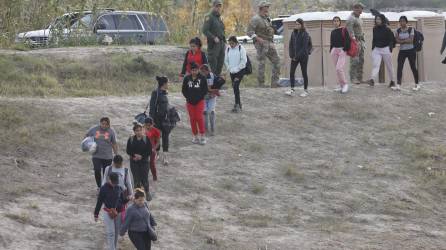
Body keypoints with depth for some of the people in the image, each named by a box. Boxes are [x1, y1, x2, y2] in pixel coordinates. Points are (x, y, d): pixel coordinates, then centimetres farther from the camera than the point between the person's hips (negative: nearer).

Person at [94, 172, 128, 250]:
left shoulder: (119, 188, 0)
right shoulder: (104, 189, -9)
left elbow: (122, 201, 9)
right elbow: (99, 202, -3)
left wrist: (127, 199, -14)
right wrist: (96, 214, 0)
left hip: (118, 213, 4)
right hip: (108, 213, -4)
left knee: (116, 232, 11)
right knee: (110, 233, -7)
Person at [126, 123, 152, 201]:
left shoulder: (146, 139, -5)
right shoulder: (131, 139, 0)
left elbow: (149, 151, -5)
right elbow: (128, 151, 2)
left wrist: (141, 156, -17)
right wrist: (134, 155, -16)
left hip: (144, 161, -2)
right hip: (134, 162, 2)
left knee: (144, 179, 0)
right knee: (136, 179, 3)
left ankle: (147, 193, 20)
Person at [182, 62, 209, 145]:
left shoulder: (202, 78, -2)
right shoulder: (187, 79, 4)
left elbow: (205, 90, 0)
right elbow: (184, 89, 9)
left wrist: (199, 97, -10)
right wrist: (188, 98, -4)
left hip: (199, 101, -3)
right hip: (190, 102, 3)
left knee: (199, 118, -10)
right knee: (192, 119, 4)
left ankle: (202, 136, -5)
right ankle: (195, 136, 14)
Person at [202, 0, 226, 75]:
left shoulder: (219, 18, 19)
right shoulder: (209, 17, -6)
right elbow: (205, 30, -16)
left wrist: (224, 42, 15)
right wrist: (214, 38, -22)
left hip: (221, 44, 8)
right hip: (213, 44, -8)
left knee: (220, 64, 9)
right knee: (213, 64, -10)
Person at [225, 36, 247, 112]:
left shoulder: (241, 48, -8)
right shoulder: (228, 49, 7)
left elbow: (244, 61, -10)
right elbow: (226, 60, 13)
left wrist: (236, 69, -13)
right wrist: (230, 68, -1)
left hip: (240, 71, -6)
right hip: (232, 71, 6)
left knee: (236, 86, -17)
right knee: (234, 87, 9)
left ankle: (237, 105, -18)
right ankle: (239, 104, 21)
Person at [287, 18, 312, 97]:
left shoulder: (305, 34, -10)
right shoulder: (294, 33, 6)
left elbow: (304, 47, -15)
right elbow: (291, 45, 7)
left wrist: (297, 56, -16)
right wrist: (291, 55, -4)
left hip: (303, 56, -5)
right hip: (295, 57, 5)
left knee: (304, 73, 3)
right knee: (291, 72, -3)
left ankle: (305, 90, 12)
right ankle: (292, 90, 0)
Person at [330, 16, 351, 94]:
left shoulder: (344, 30, -3)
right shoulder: (333, 32, 13)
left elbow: (347, 40, -8)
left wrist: (345, 49, -16)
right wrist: (331, 50, 8)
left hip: (342, 50, -6)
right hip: (334, 50, 6)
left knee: (339, 68, -18)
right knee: (337, 69, 6)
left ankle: (345, 84, -5)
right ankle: (341, 86, 13)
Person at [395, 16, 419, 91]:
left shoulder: (411, 29, -2)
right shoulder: (398, 31, 7)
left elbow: (411, 40, -12)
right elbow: (397, 40, -4)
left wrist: (402, 40, -11)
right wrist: (406, 40, -14)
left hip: (411, 50, -3)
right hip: (402, 51, 3)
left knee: (413, 67, 2)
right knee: (399, 67, -9)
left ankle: (417, 85, 12)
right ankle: (398, 85, -13)